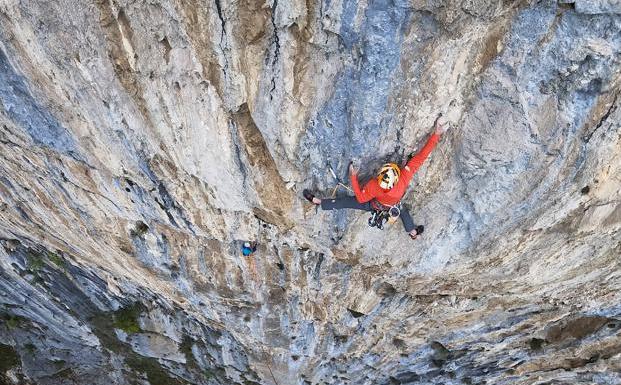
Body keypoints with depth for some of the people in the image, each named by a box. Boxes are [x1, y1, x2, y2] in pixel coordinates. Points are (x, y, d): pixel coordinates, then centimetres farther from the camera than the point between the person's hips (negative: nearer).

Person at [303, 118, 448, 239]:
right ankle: (413, 231, 60)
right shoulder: (405, 176, -47)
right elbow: (421, 156, -46)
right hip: (394, 207, 2)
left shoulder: (374, 186, -47)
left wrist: (353, 177, -20)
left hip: (375, 205, -2)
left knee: (347, 201, 10)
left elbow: (360, 198, -26)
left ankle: (317, 201, 23)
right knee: (403, 211, 36)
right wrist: (436, 134, -45)